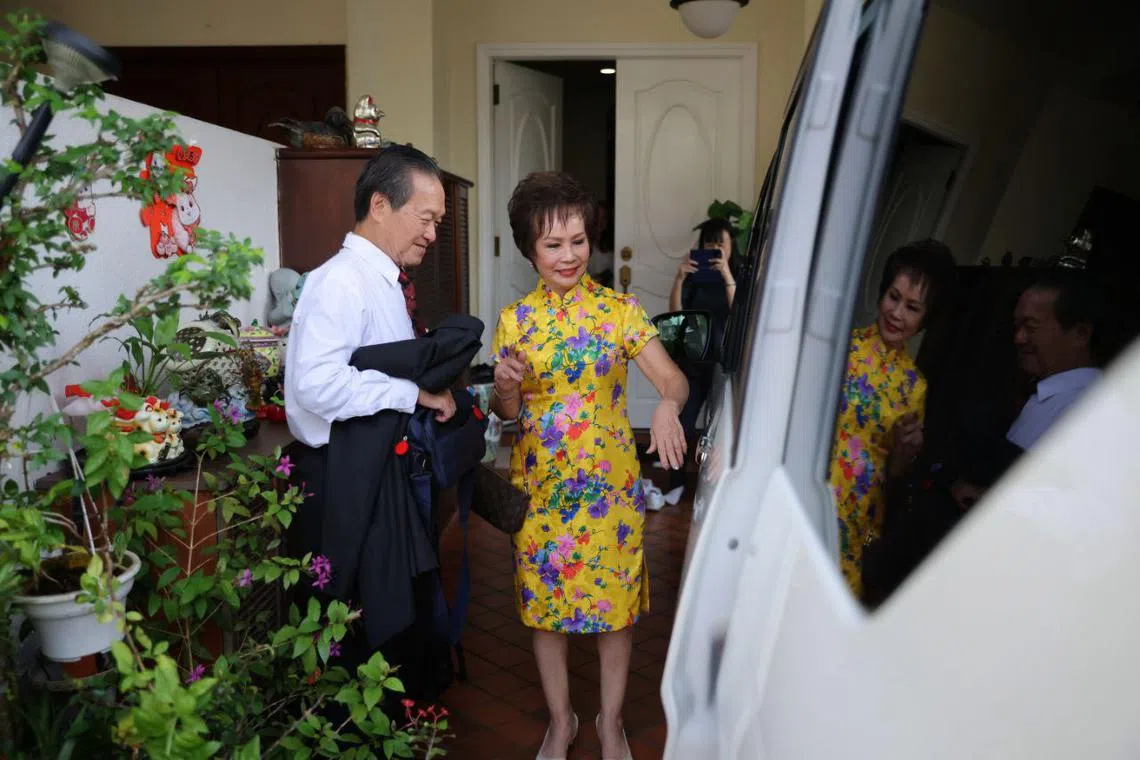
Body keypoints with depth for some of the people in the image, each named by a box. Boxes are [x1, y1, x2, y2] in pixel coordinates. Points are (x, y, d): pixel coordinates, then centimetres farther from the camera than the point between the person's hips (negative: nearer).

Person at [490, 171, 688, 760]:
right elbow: (507, 412, 2)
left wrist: (668, 403, -37)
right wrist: (505, 387, -21)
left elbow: (674, 378, -15)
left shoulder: (619, 309, -5)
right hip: (540, 484, 1)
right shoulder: (515, 319, 0)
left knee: (615, 602, 10)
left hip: (610, 483, -1)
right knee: (545, 602, 12)